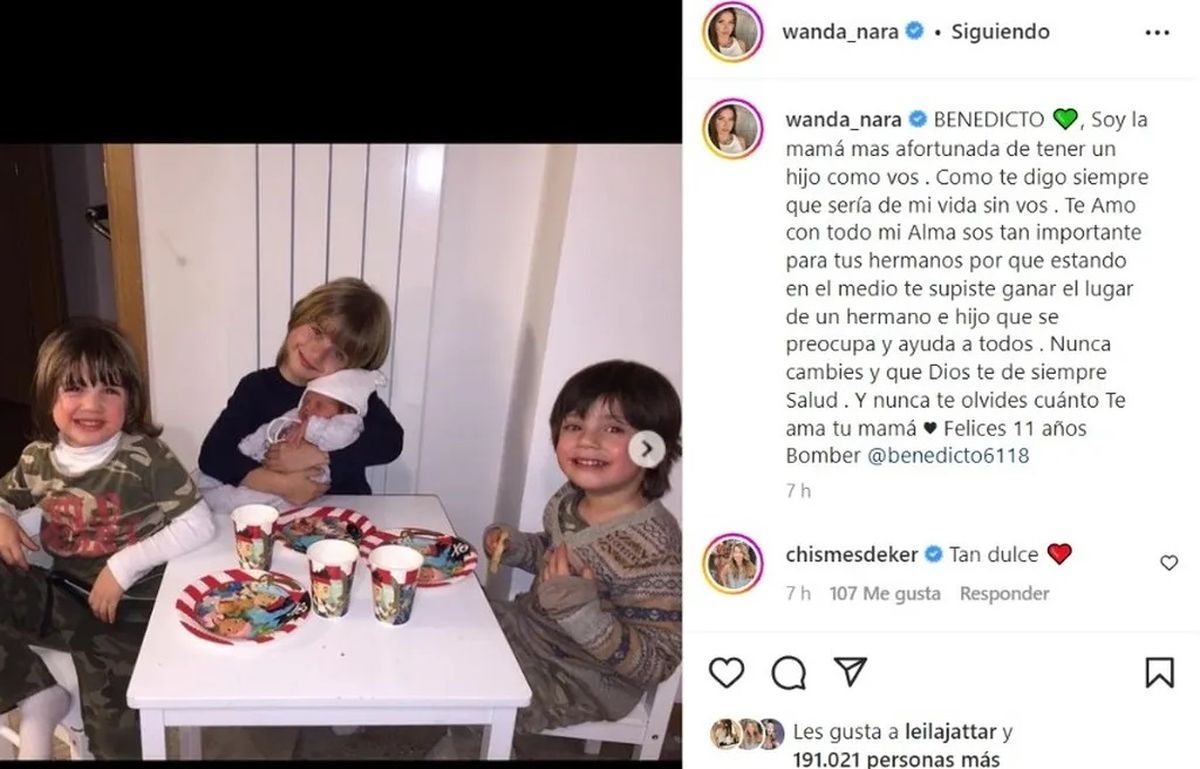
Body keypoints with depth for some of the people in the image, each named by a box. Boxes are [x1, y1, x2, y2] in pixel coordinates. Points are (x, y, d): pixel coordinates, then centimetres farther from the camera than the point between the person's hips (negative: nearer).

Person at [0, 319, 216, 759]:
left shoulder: (145, 458, -15)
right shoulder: (38, 460, 2)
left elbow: (198, 526, -20)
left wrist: (123, 566, -22)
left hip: (128, 609, -5)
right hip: (63, 596, 5)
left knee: (114, 737, -17)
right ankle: (39, 700, -3)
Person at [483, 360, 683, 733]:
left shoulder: (652, 550, -33)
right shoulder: (571, 499, -9)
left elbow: (656, 664, -28)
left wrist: (584, 614, -39)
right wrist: (516, 547, -6)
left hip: (580, 682, -7)